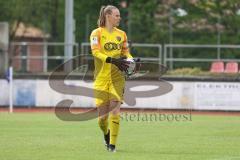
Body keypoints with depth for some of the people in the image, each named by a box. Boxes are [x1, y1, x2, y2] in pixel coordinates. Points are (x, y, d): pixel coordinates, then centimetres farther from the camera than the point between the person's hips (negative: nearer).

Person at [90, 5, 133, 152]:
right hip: (101, 78, -2)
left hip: (117, 78, 2)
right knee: (102, 115, -2)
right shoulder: (97, 33, -2)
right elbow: (95, 52, -15)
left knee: (115, 110, -10)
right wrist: (112, 60, -28)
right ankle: (106, 134, 31)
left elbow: (126, 53, 16)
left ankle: (112, 144, -4)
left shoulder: (121, 34, 10)